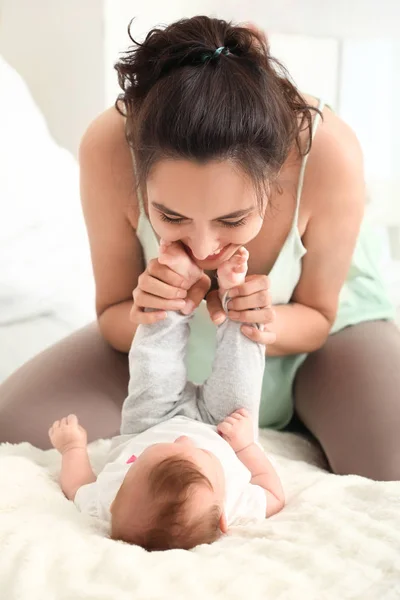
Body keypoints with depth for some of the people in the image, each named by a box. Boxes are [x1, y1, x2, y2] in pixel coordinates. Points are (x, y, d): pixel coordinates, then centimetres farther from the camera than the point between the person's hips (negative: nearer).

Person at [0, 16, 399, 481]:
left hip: (296, 323, -1)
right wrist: (143, 315, -38)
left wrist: (271, 326, -37)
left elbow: (319, 315, -15)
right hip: (177, 337, 2)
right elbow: (112, 319, -15)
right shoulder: (109, 149, -32)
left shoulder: (327, 152, -35)